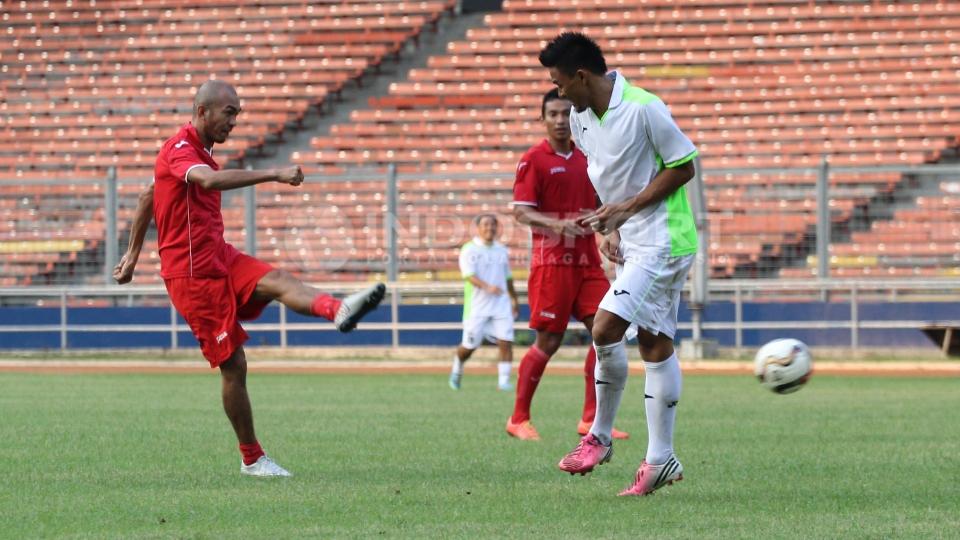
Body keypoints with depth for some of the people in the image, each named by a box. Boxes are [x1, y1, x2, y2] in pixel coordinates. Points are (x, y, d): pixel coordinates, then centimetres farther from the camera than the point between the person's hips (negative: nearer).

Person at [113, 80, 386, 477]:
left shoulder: (198, 150, 18)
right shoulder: (180, 149, -14)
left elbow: (148, 198, 29)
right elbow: (211, 180, -38)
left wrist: (133, 253, 33)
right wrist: (274, 174, -43)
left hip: (219, 258, 8)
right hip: (192, 273, -8)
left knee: (277, 281, -23)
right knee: (233, 364, -7)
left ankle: (337, 310, -54)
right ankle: (251, 459, 4)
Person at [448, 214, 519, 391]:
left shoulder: (501, 250, 13)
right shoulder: (469, 250, -5)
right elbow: (469, 275, -18)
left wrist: (514, 299, 31)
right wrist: (487, 287, -34)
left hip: (501, 304, 4)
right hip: (477, 305, -4)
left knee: (506, 341, -11)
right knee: (469, 346, 2)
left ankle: (504, 380, -9)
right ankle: (457, 370, 30)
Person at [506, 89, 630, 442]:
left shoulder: (585, 159, 14)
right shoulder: (534, 160, -5)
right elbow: (521, 211, -11)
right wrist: (556, 225, -27)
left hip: (587, 261, 6)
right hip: (552, 261, -6)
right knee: (549, 341, -4)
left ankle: (591, 419, 2)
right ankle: (519, 419, 9)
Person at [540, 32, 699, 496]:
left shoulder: (643, 109, -19)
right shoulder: (580, 118, 7)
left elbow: (684, 166, -13)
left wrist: (626, 208, -17)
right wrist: (608, 228, 5)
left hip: (661, 240, -9)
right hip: (632, 244, 9)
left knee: (605, 328, -17)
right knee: (654, 344, 8)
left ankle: (599, 436, -2)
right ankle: (660, 460, 9)